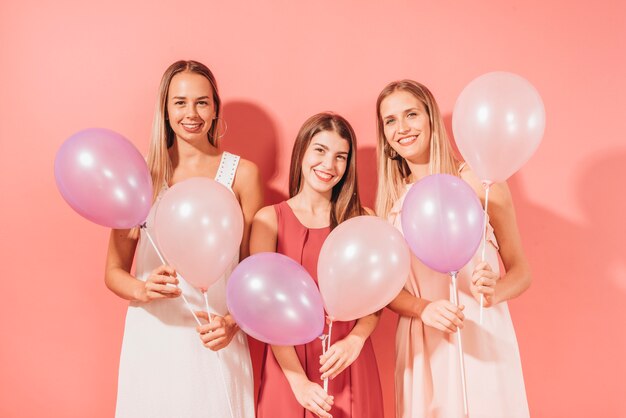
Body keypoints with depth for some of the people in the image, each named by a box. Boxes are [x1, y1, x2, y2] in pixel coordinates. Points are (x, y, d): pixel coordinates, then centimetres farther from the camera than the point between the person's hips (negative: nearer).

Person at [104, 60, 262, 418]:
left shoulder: (242, 174, -1)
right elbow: (114, 271, 3)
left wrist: (232, 322, -14)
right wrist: (142, 288, -17)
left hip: (217, 341, 0)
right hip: (153, 338, 1)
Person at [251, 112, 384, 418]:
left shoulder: (361, 220, 3)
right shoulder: (269, 220, -3)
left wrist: (355, 340, -18)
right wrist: (299, 381, -14)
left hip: (348, 365, 2)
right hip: (289, 363, -1)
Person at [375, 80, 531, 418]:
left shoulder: (479, 182, -7)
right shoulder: (391, 199, 4)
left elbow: (521, 272, -1)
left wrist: (493, 292, -22)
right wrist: (424, 308, -15)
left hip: (482, 337, -3)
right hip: (420, 346, 3)